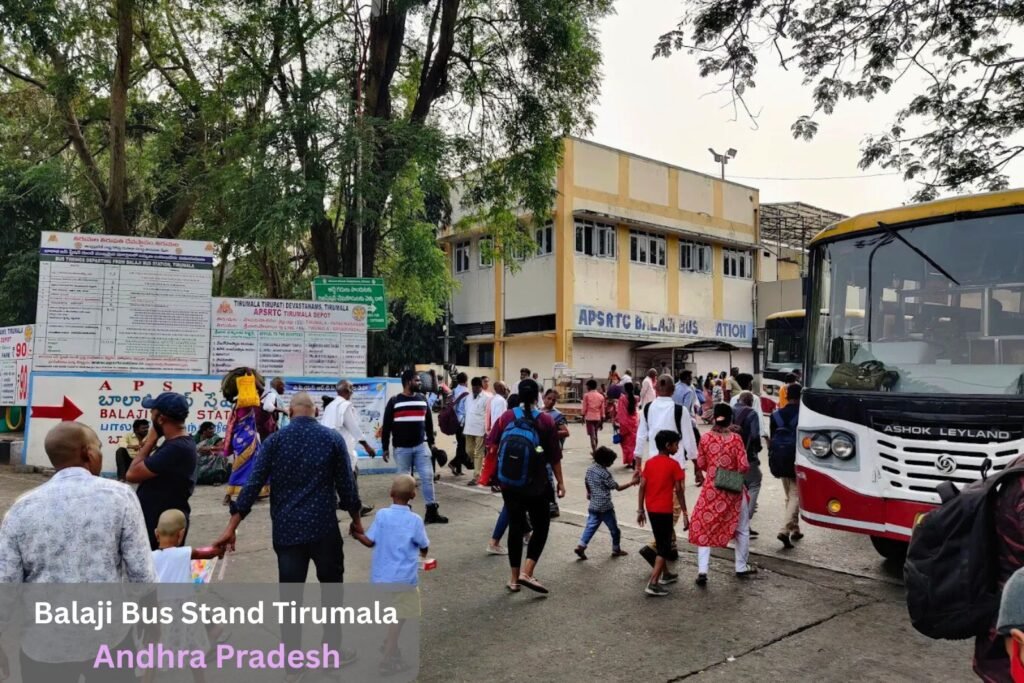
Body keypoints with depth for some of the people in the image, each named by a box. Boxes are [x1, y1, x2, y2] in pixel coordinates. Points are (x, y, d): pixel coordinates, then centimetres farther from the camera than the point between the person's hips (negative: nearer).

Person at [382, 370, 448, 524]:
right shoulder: (394, 401, -4)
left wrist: (431, 442, 14)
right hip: (402, 448, -3)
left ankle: (431, 512, 4)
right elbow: (386, 426, -3)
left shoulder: (422, 399, 9)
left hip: (421, 446, 3)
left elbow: (429, 422, 16)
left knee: (428, 476, -1)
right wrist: (385, 448, -5)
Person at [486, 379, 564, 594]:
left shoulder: (506, 417, -3)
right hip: (536, 485, -2)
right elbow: (554, 457, -5)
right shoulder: (546, 421, -8)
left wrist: (495, 474, 14)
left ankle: (514, 578, 18)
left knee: (516, 527, 12)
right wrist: (560, 481, 6)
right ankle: (527, 573, 0)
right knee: (541, 526, 12)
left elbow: (492, 448, 0)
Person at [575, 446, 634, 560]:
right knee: (614, 529, 10)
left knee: (591, 526, 8)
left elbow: (586, 482, 19)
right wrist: (631, 482, -6)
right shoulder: (605, 473, -18)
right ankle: (616, 550, 21)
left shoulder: (590, 469, 4)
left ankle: (581, 546, -6)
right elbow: (618, 487, -14)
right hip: (605, 507, -6)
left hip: (593, 506, 6)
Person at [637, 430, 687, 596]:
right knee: (664, 547, -1)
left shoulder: (649, 463, 5)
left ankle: (665, 574, 36)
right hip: (664, 510, -6)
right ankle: (652, 584, -9)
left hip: (651, 509, 6)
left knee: (661, 542, 22)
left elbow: (642, 487, 3)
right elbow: (679, 491, -12)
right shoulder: (673, 464, -10)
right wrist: (685, 513, -6)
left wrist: (640, 510, 9)